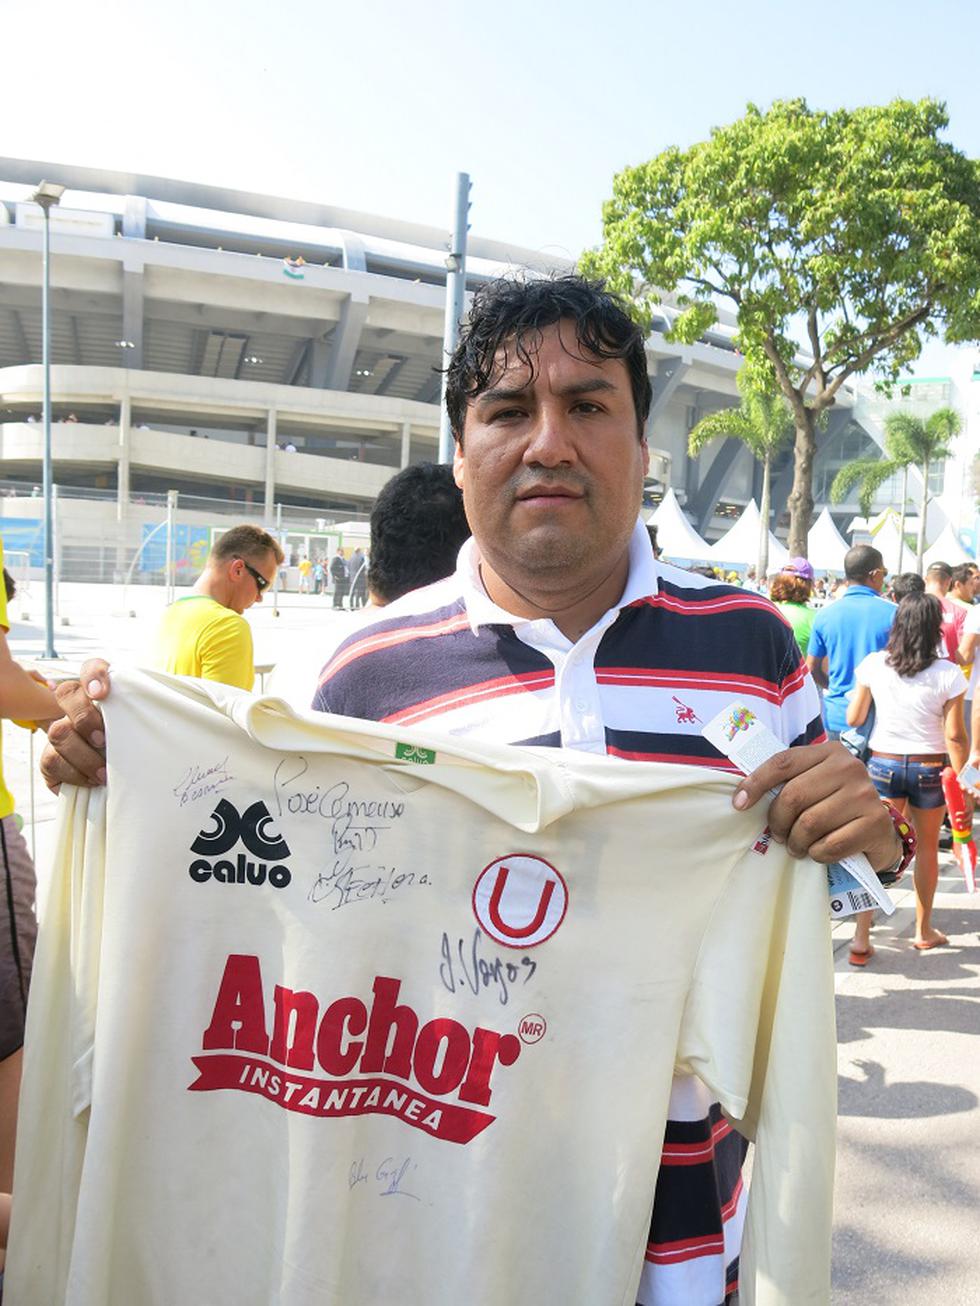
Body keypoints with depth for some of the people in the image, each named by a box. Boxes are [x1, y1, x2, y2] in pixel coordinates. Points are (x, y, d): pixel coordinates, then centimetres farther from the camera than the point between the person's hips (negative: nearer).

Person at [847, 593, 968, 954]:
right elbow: (954, 736, -11)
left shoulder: (874, 664, -6)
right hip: (929, 768, -1)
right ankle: (924, 931, 33)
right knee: (927, 848, 18)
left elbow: (853, 718, 0)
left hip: (883, 764, 1)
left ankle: (862, 940, 1)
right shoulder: (948, 673, -12)